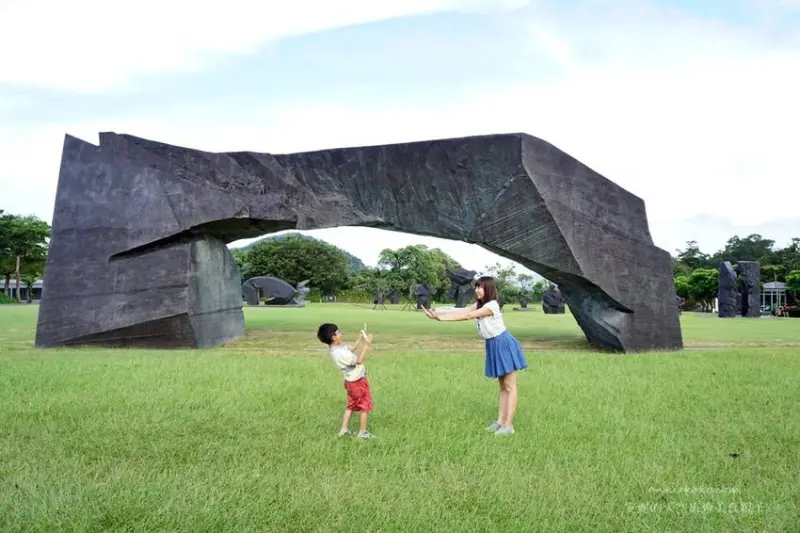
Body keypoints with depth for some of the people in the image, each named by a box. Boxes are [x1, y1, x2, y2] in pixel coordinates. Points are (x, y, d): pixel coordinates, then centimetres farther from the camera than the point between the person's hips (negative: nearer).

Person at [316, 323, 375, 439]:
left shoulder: (335, 348, -3)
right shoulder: (340, 353, -33)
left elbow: (351, 350, 13)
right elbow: (358, 360, -29)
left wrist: (360, 340, 8)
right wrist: (366, 345, -29)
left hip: (351, 381, 9)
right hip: (358, 381, -9)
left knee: (351, 406, 23)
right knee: (365, 407, 10)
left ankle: (344, 429, 30)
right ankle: (362, 432, 22)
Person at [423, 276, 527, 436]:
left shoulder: (491, 306, -21)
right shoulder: (479, 304, 7)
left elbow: (466, 316, -24)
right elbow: (462, 311, -3)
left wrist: (440, 317, -26)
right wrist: (438, 314, -15)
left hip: (504, 345, -9)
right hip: (494, 346, 9)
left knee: (510, 387, -3)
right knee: (502, 387, 14)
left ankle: (509, 425, -1)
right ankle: (500, 421, 19)